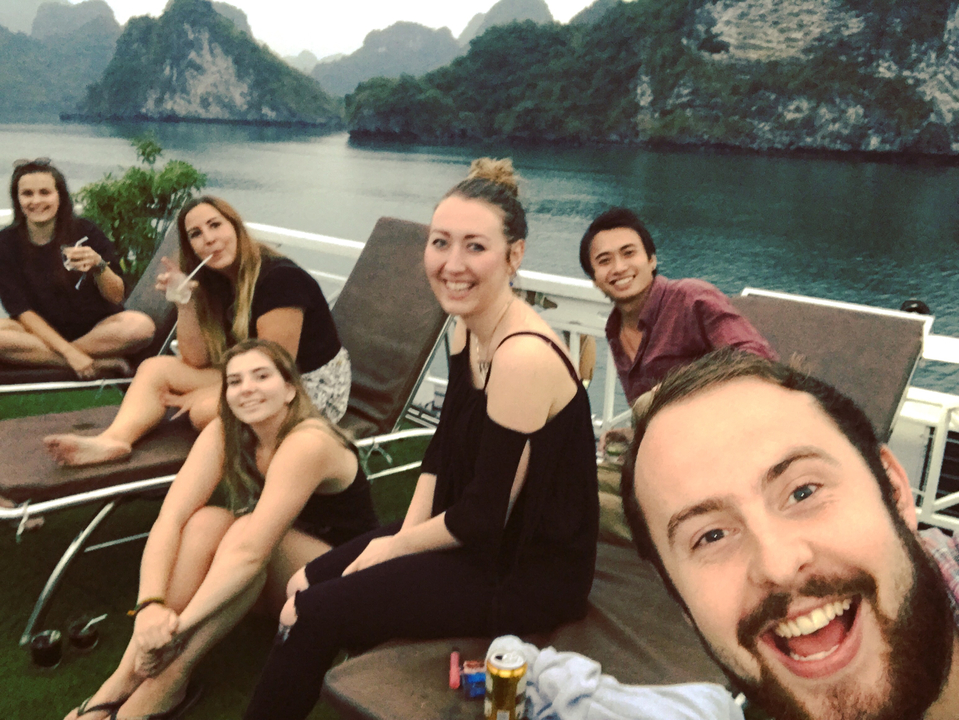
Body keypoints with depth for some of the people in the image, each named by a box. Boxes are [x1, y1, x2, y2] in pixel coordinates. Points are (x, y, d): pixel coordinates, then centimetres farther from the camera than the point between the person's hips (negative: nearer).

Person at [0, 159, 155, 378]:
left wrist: (99, 265, -26)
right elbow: (23, 311, -9)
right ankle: (100, 364, -25)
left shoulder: (85, 232, -5)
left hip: (95, 328, 0)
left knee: (141, 326, -30)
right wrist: (68, 352, -21)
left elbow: (116, 297, -5)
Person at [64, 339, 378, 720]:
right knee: (203, 523, -22)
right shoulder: (223, 435, -9)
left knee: (248, 529, -32)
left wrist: (180, 625, -37)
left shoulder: (308, 443, -29)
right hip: (279, 574, 6)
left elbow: (251, 548, -36)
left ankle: (167, 682, -25)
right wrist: (151, 604, -34)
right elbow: (170, 519, -19)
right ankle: (125, 677, -21)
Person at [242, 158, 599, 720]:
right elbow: (445, 449, 9)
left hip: (529, 572, -8)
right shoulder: (467, 329, 0)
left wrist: (394, 547, -8)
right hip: (472, 535, 8)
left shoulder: (523, 357, -29)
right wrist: (405, 534, -2)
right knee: (309, 582, 9)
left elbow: (484, 516, -23)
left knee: (316, 614, -8)